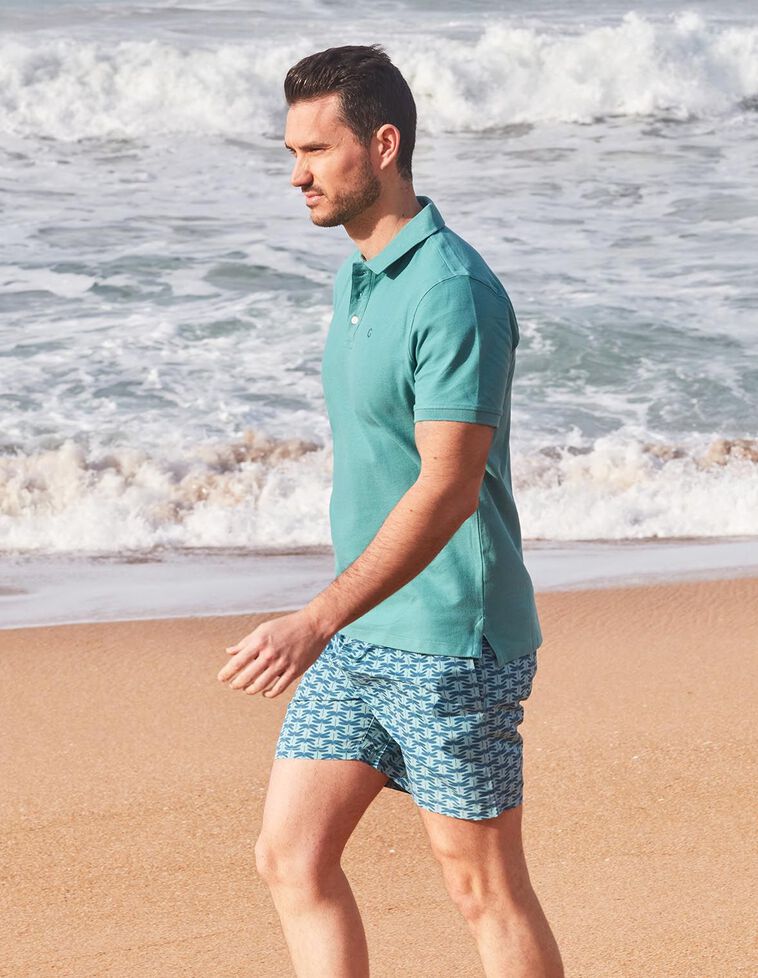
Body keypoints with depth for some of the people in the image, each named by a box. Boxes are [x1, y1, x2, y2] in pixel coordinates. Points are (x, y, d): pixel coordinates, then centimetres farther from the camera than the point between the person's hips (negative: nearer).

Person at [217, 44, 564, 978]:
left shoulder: (455, 292, -19)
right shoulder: (356, 276, 11)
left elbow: (449, 489, -26)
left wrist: (317, 621, -31)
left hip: (451, 644, -9)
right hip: (358, 634, 9)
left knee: (485, 891, 3)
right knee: (289, 857, 5)